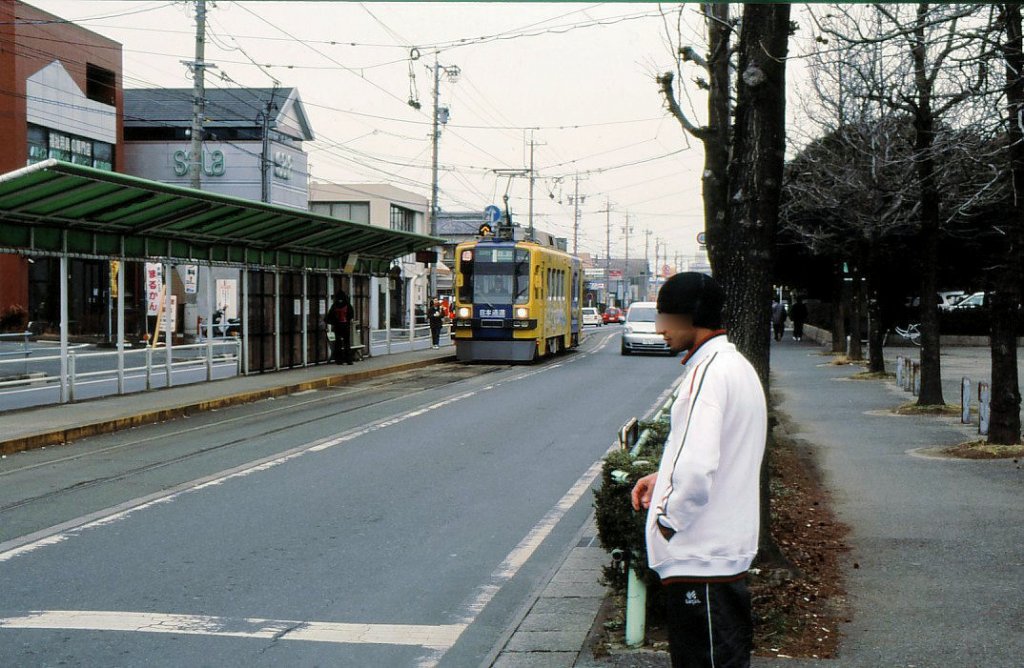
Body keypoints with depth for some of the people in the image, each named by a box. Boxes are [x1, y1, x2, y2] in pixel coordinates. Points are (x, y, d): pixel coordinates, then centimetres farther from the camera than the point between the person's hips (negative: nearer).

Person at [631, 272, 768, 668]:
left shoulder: (709, 372, -19)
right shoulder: (737, 365, 13)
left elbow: (697, 470, -29)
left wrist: (668, 520, -14)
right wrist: (663, 479, 15)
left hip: (700, 559, -10)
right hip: (729, 547, 10)